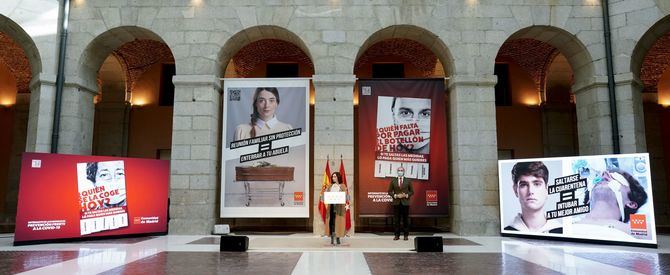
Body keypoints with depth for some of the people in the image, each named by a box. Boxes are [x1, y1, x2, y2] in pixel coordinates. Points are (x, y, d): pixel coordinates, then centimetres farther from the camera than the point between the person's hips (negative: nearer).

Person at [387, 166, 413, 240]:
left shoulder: (408, 181, 6)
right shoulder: (393, 181, 6)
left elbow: (412, 191, 7)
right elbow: (390, 191, 7)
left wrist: (406, 195, -10)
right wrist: (395, 195, -9)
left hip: (405, 202, 0)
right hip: (396, 203, 1)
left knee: (405, 219, 3)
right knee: (396, 220, 1)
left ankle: (406, 235, 10)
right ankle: (397, 235, 8)